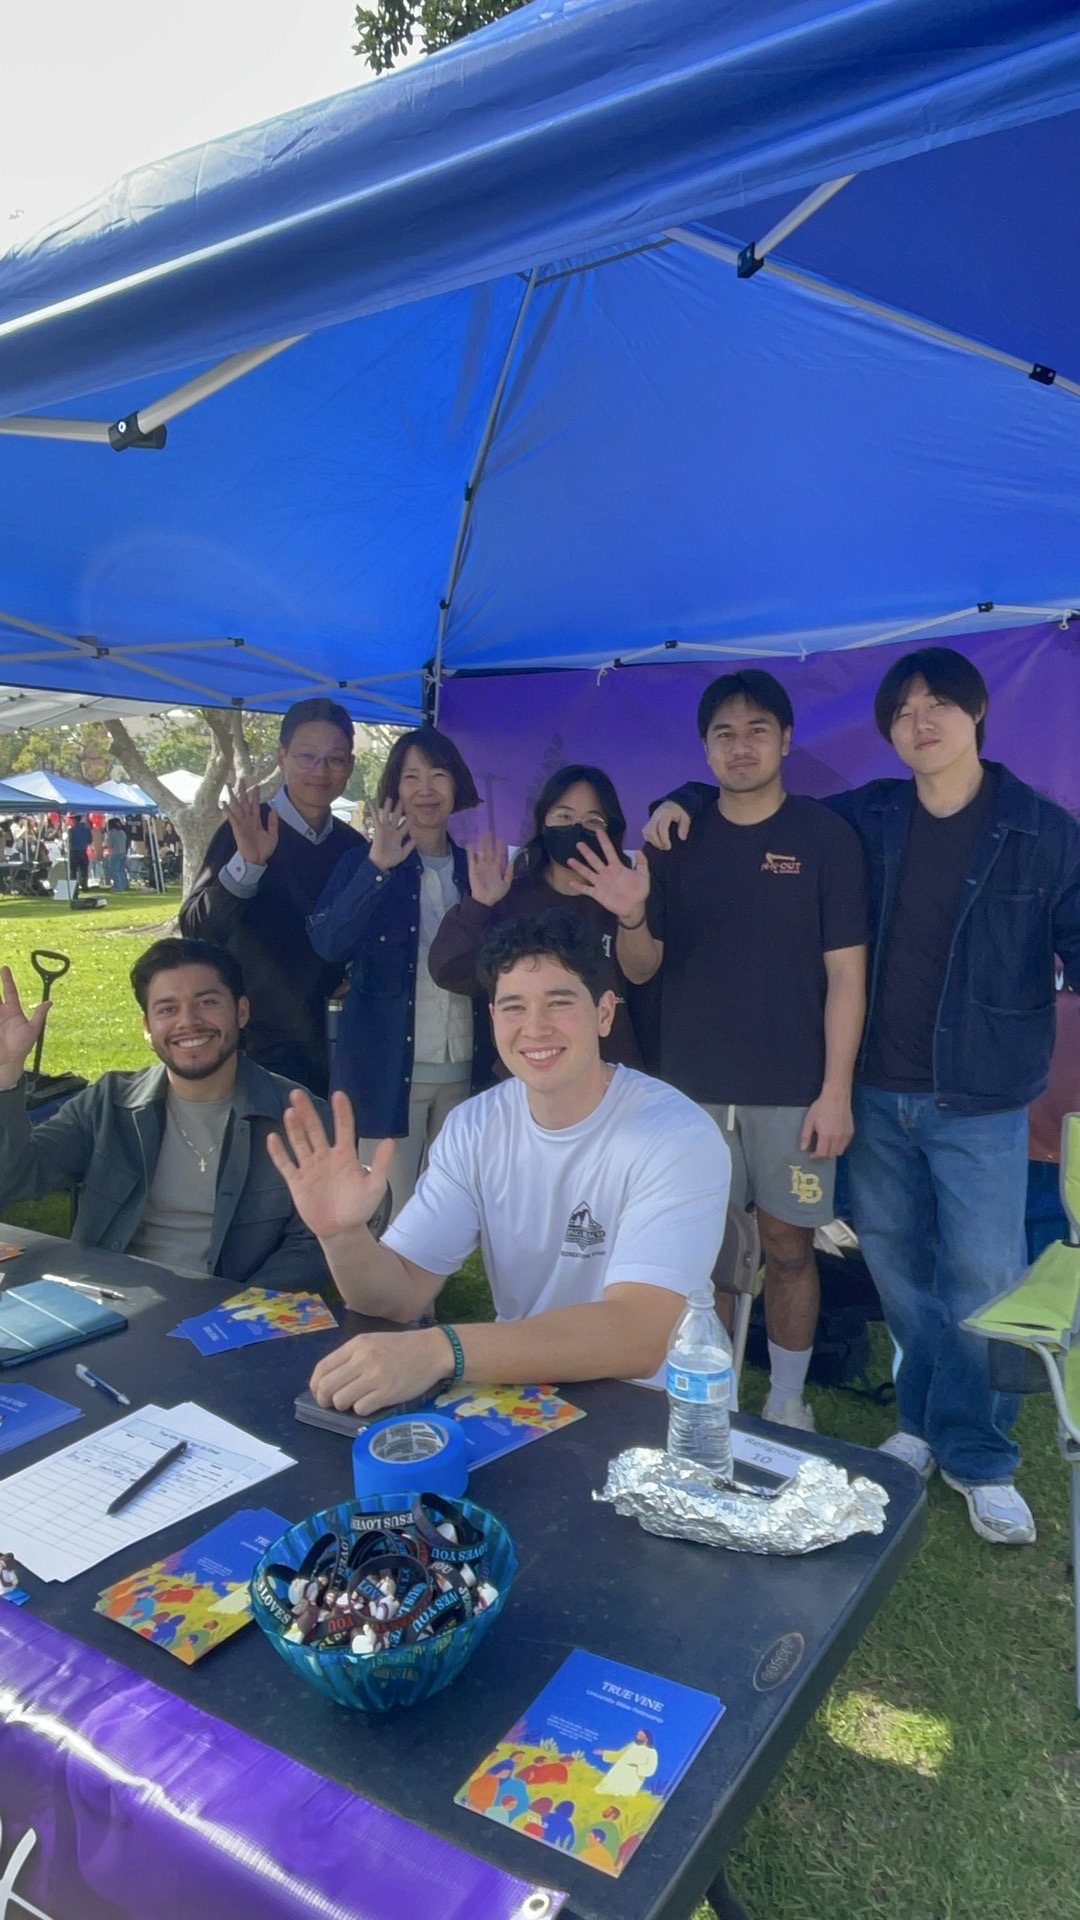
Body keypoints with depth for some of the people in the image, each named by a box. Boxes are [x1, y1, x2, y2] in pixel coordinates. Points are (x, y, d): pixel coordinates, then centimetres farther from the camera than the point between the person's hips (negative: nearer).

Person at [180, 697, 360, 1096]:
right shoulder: (246, 830, -9)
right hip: (260, 1048, -4)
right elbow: (195, 927, -19)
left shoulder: (352, 845, 5)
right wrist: (246, 863, -34)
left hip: (329, 1045, 5)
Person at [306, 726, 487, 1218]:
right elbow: (328, 943, -17)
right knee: (390, 1214, 1)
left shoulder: (473, 866, 9)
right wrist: (377, 867, -26)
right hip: (389, 1068, -3)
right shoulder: (366, 859, 0)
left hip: (463, 1068, 4)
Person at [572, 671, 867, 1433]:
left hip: (791, 1089, -2)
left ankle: (787, 1402, 26)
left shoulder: (826, 835, -2)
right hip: (691, 1085, 2)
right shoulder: (678, 840, 5)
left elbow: (846, 972, -4)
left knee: (788, 1246, 6)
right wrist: (632, 916, -17)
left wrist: (836, 1091, -9)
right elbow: (643, 968, 5)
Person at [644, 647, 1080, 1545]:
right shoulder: (869, 817, 5)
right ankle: (926, 1422, 32)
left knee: (984, 1276, 0)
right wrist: (685, 802, 3)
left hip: (981, 1100, -3)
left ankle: (977, 1454, 19)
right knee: (897, 1262, 13)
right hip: (879, 1092, 3)